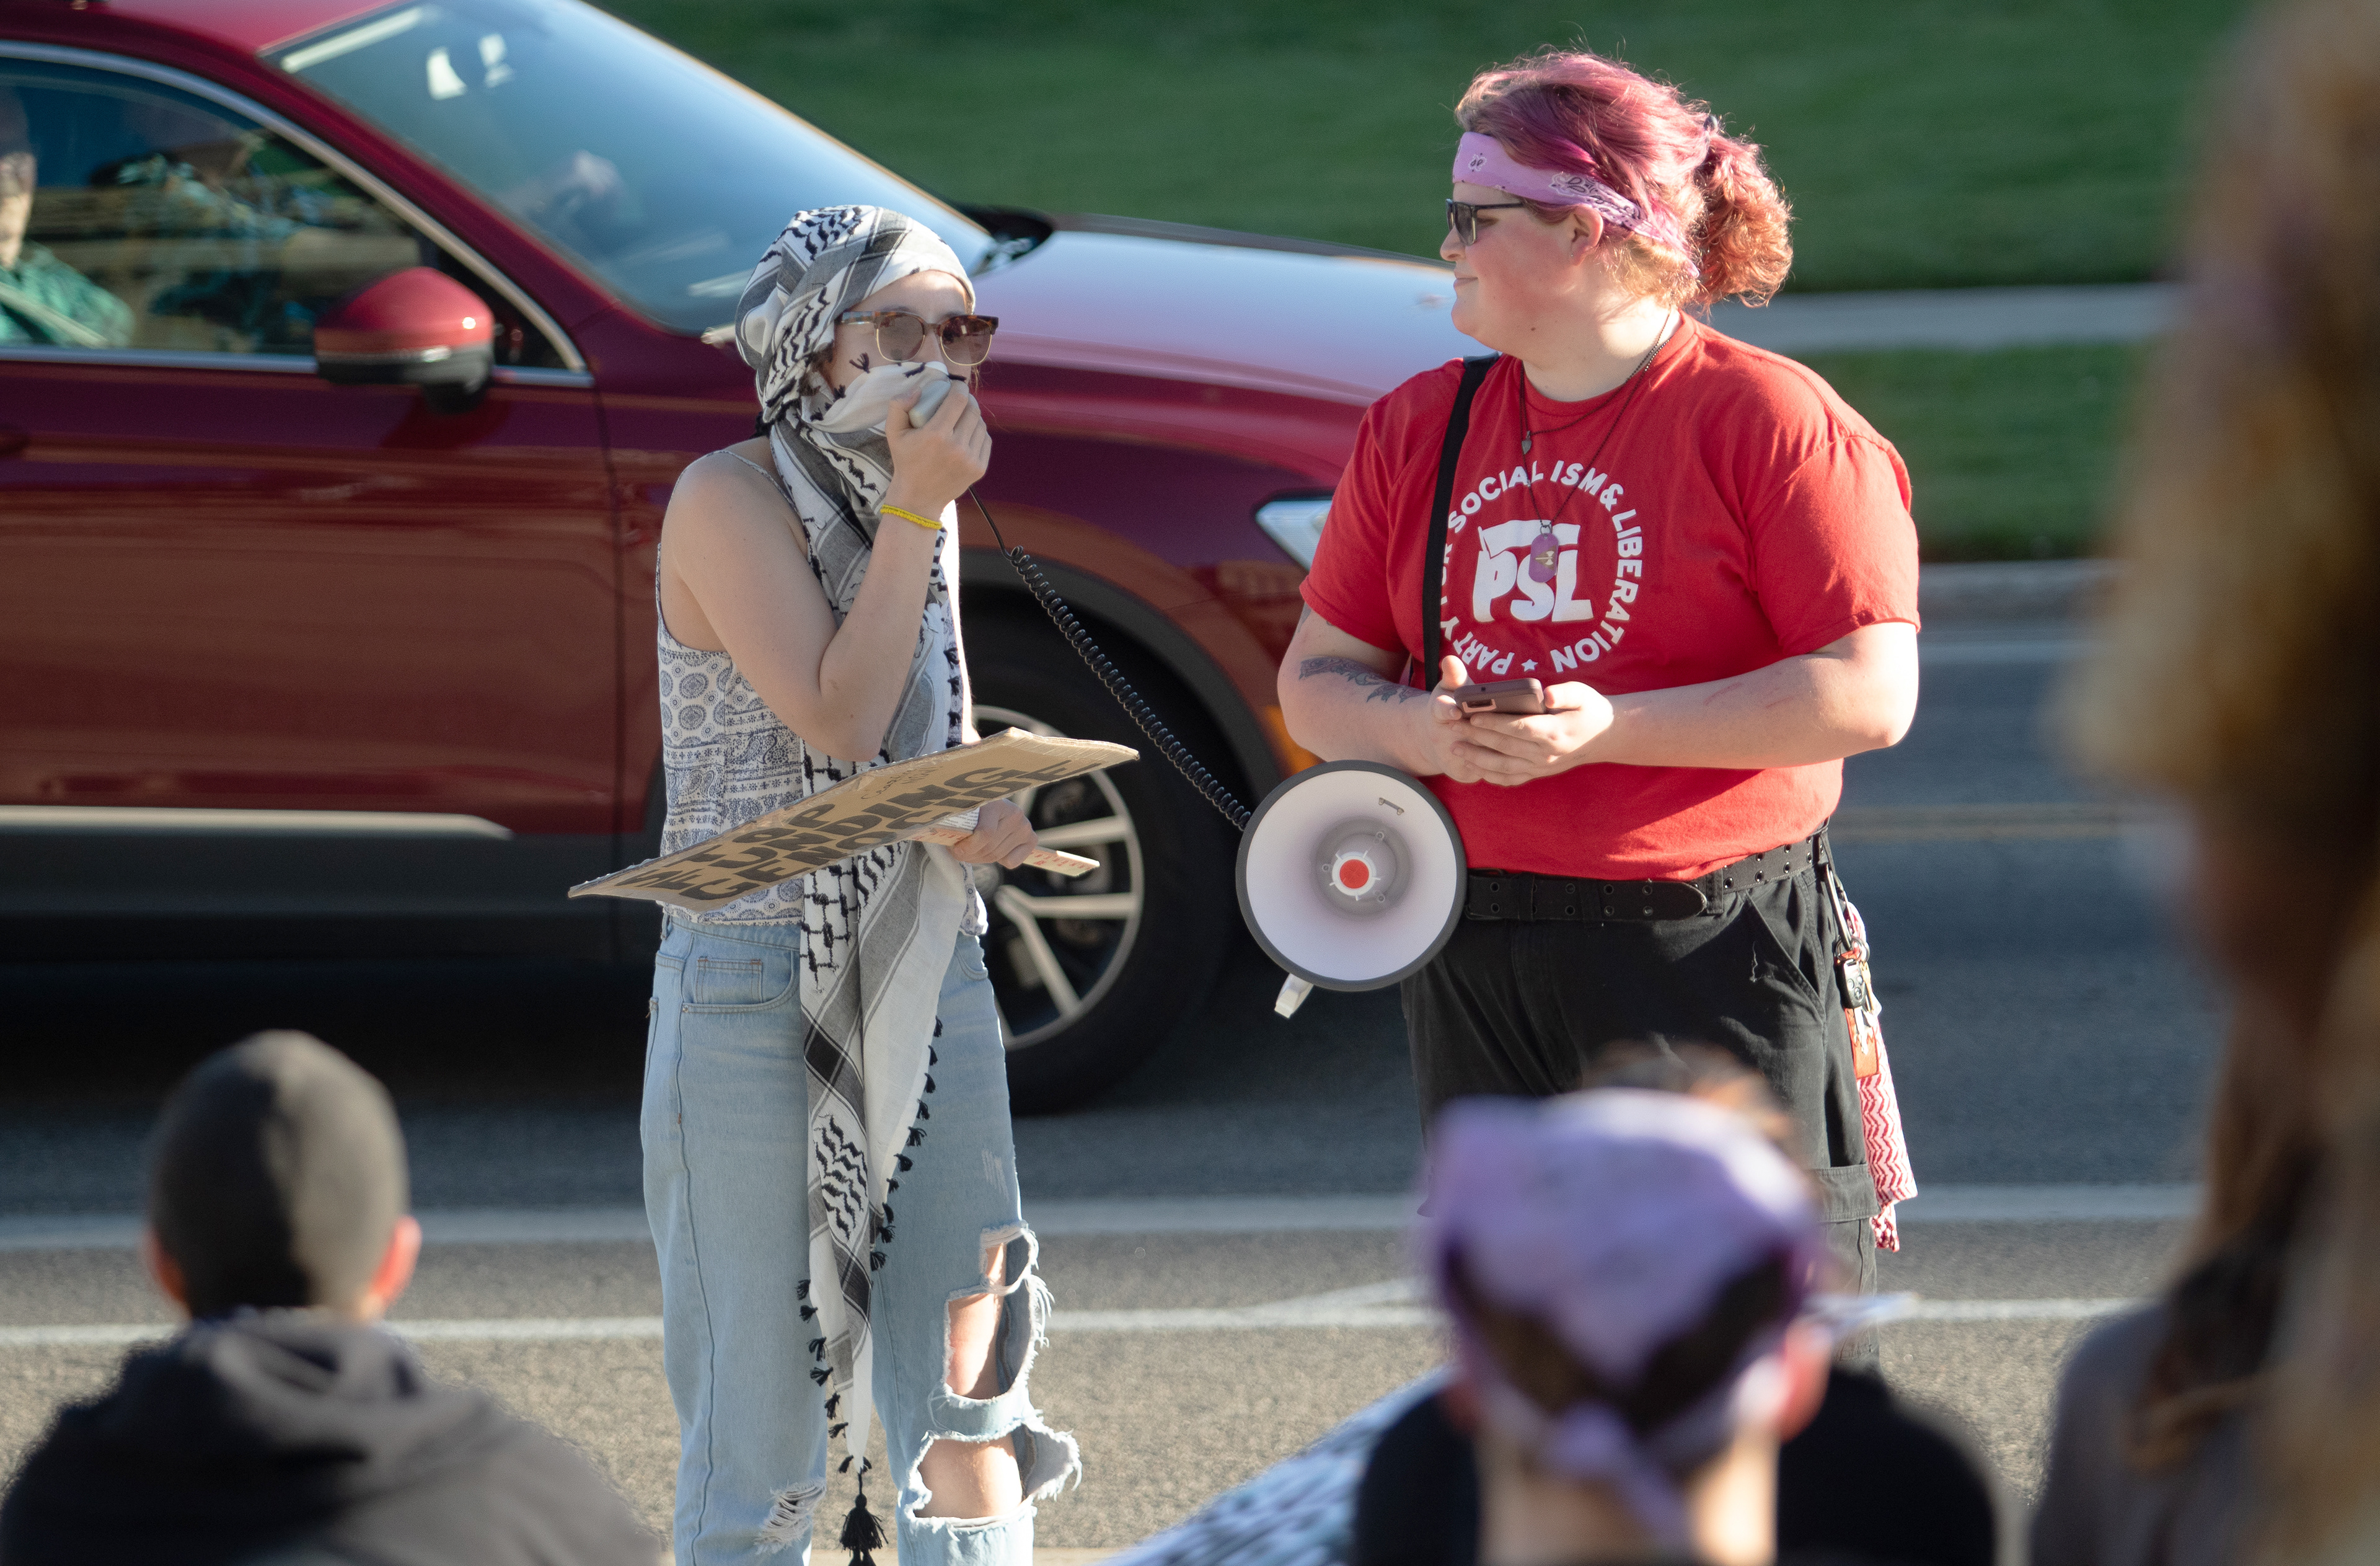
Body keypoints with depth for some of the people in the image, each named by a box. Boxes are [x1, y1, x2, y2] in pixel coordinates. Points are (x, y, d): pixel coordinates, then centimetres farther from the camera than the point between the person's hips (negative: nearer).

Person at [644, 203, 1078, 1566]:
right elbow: (832, 719, -19)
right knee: (764, 1401, -2)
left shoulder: (917, 505, 12)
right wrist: (916, 509, -16)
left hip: (926, 968, 6)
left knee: (963, 1377, 1)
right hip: (757, 980, -6)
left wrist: (974, 813, 0)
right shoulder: (733, 501, -9)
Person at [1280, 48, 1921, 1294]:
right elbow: (1316, 679, 14)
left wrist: (1607, 729, -21)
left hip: (1713, 953, -6)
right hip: (1478, 968, 6)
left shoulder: (1771, 420, -7)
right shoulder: (1416, 430, 12)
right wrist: (1413, 731, -11)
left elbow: (1870, 694, -14)